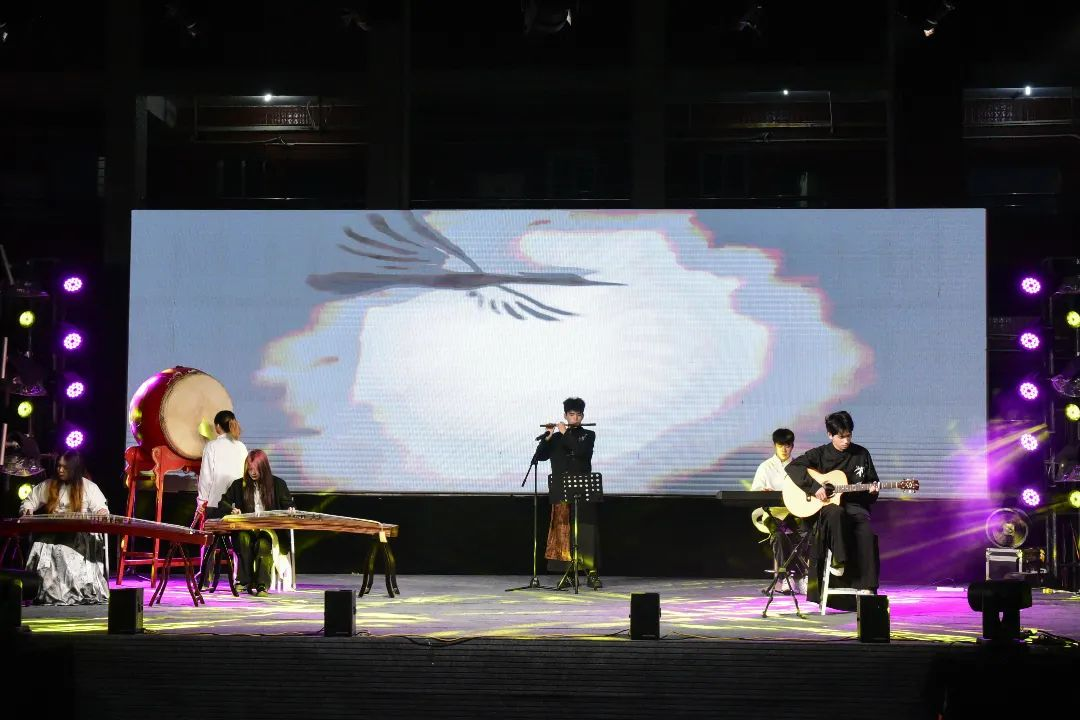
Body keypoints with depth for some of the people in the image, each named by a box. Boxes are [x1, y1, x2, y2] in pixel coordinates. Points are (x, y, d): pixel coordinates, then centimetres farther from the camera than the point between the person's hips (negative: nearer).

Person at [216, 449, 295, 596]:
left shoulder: (277, 484, 8)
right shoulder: (239, 485, 11)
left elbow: (289, 506, 9)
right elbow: (222, 504, 14)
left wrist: (290, 511, -16)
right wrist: (232, 510, -8)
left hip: (270, 529, -2)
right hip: (246, 529, 2)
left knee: (263, 543, -36)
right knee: (243, 538, -34)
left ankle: (262, 584, -40)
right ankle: (245, 581, -28)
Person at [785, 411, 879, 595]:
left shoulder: (861, 454, 11)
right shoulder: (820, 454, 3)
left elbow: (872, 481, 20)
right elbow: (793, 467, -7)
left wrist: (872, 490, -5)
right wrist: (814, 487, -16)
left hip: (854, 505, 2)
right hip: (826, 506, -2)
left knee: (866, 532, -29)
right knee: (835, 513, -40)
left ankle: (866, 587, -27)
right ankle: (838, 560, -27)